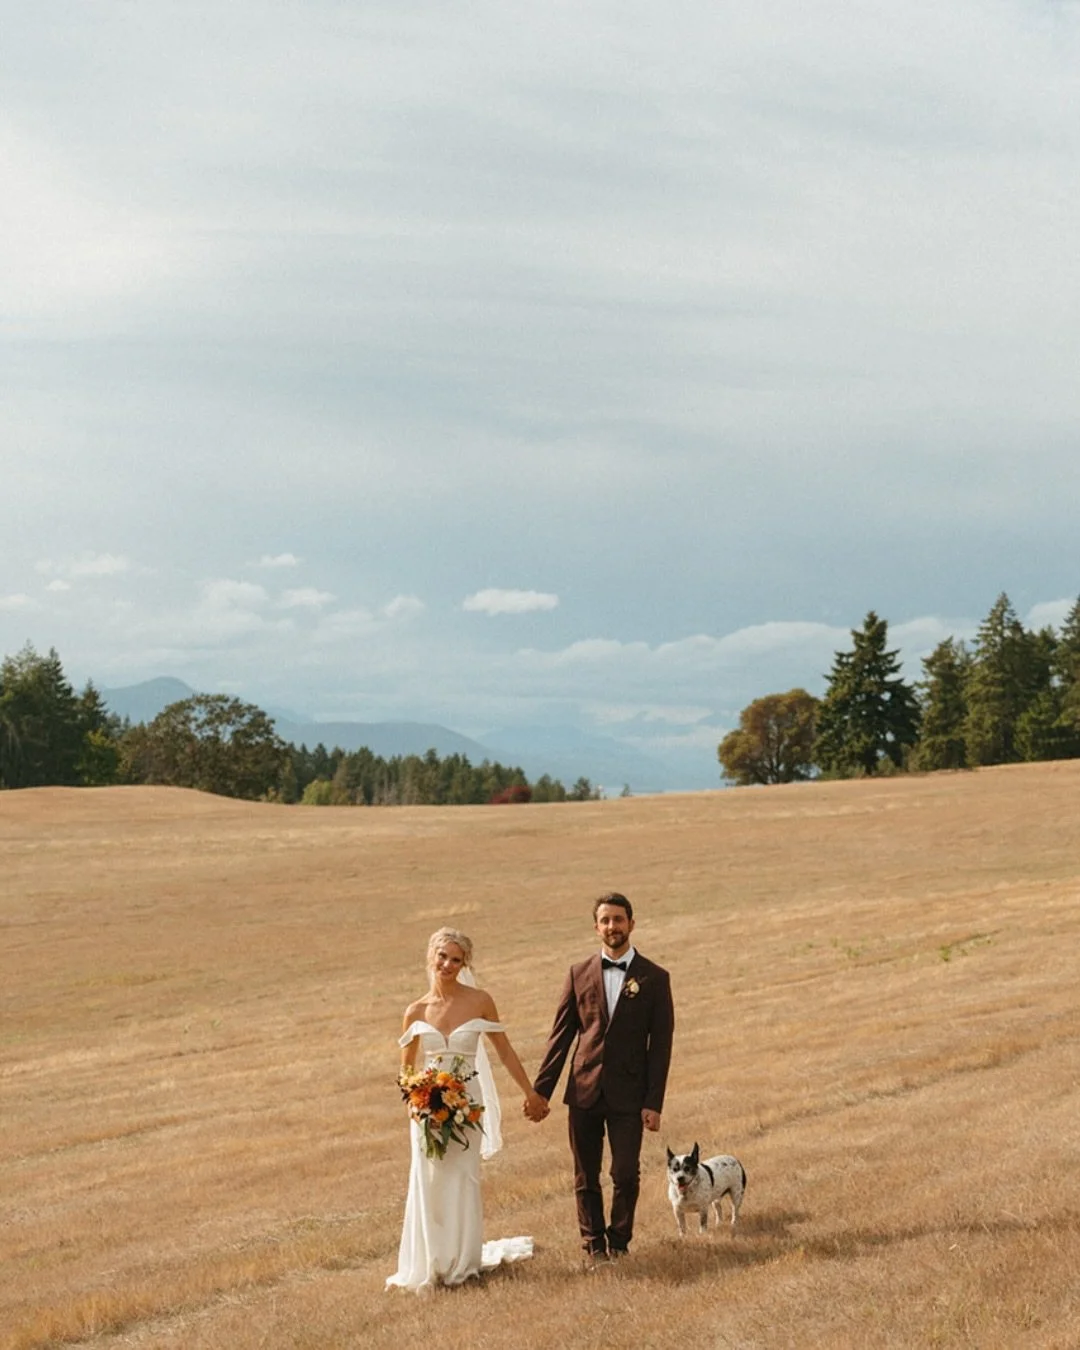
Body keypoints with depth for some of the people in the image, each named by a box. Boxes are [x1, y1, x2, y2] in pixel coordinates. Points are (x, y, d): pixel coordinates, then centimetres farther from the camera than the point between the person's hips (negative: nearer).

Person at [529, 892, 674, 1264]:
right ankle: (594, 1244, 22)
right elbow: (560, 1036, 6)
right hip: (584, 1091, 2)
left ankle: (619, 1241, 20)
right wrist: (541, 1091, 2)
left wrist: (654, 1102, -7)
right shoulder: (579, 974, 5)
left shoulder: (654, 978, 0)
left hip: (628, 1095, -2)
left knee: (626, 1175, 0)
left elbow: (661, 1044, -1)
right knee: (586, 1177, 8)